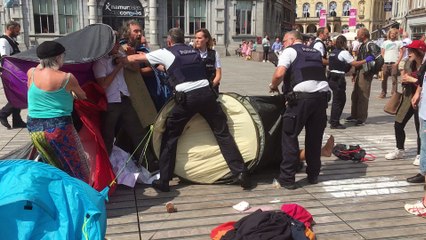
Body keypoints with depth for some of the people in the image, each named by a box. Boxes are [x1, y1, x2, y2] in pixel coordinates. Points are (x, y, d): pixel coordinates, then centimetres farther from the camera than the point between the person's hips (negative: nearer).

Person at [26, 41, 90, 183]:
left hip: (34, 128, 6)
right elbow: (82, 96, 7)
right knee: (75, 167, 9)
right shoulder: (67, 78, -10)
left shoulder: (31, 73, 0)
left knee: (53, 166, 20)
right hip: (59, 127, -5)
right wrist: (72, 95, 30)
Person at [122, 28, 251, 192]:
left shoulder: (166, 53, 9)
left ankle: (163, 180, 15)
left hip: (187, 98, -3)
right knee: (223, 133, 9)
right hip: (206, 93, 4)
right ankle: (240, 173, 7)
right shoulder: (194, 51, 21)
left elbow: (135, 58, 16)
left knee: (169, 137, 12)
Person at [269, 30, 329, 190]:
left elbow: (279, 74, -11)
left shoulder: (290, 51, 6)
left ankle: (287, 178, 6)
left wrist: (273, 86, 9)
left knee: (289, 135, 4)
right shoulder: (316, 53, 26)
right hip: (322, 95, 6)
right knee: (315, 137, 16)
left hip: (302, 97, -6)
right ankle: (313, 175, 26)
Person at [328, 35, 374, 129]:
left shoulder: (333, 52, 14)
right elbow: (355, 63, -10)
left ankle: (333, 121, 21)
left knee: (341, 99, 17)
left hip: (332, 77, 8)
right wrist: (366, 60, -1)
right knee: (338, 100, -1)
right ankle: (334, 123, 3)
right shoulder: (344, 52, -10)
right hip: (338, 78, -8)